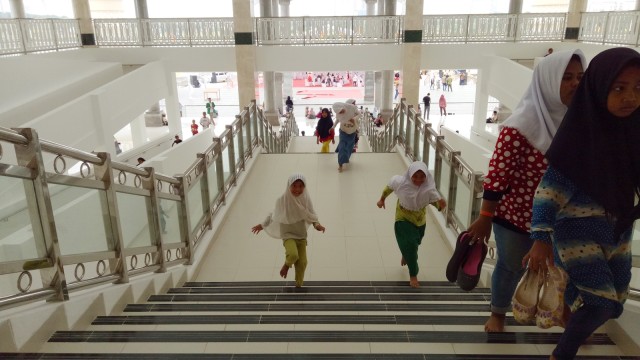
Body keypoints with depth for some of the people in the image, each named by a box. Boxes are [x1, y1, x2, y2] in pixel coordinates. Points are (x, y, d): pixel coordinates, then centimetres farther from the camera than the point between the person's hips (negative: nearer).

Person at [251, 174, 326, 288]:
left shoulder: (306, 199, -12)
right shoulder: (282, 200, -18)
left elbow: (312, 215, -3)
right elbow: (274, 214, 0)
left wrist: (316, 225, -24)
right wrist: (262, 225, 10)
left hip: (301, 235, 3)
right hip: (288, 234, -3)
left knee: (302, 262, 7)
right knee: (293, 255, -30)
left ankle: (299, 284, 33)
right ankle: (287, 265, 7)